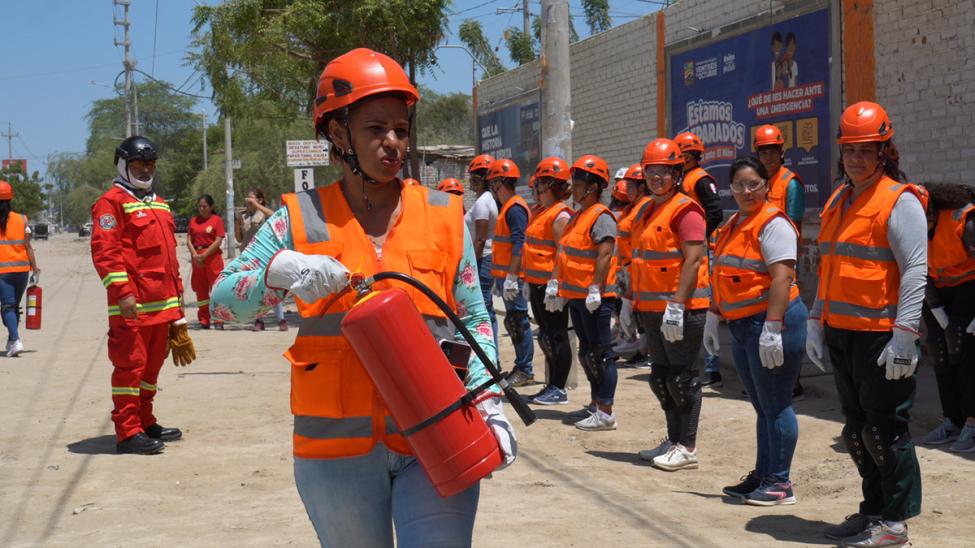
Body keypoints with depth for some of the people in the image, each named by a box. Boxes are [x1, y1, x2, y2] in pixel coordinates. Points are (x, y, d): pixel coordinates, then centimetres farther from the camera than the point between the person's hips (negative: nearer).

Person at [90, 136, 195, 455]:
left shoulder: (159, 204, 21)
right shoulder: (112, 202, -6)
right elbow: (104, 250, -15)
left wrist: (177, 292, 23)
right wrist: (121, 291, -22)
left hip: (163, 303, 9)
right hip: (132, 306, -8)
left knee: (152, 364, 15)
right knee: (130, 364, -6)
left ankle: (145, 423, 26)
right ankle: (128, 433, -2)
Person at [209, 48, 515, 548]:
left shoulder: (443, 215, 6)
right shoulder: (302, 220, 3)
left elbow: (473, 318, 10)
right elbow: (222, 299, 0)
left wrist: (488, 400, -4)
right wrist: (280, 271, -20)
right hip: (338, 448, 0)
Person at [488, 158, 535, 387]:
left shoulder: (515, 208, -15)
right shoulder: (507, 207, 18)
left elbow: (519, 245, -22)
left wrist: (511, 277, -26)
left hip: (513, 277, -10)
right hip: (506, 276, 10)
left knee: (519, 322, -6)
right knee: (513, 322, 14)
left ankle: (525, 370, -2)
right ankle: (521, 367, 20)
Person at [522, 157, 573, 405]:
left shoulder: (560, 215, -14)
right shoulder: (539, 212, 16)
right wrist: (528, 281, 22)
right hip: (537, 284, 10)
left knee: (556, 335, -3)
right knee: (546, 335, 15)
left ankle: (558, 389, 3)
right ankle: (552, 386, 23)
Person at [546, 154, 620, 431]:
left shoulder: (601, 217, -14)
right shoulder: (577, 216, 17)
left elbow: (605, 256, -21)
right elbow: (563, 253, 21)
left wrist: (595, 290, -25)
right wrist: (555, 284, 17)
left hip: (595, 298, -10)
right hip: (575, 296, 10)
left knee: (600, 353, -6)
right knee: (586, 352, 16)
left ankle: (605, 413, -3)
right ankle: (595, 404, 26)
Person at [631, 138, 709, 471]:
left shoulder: (685, 210, -12)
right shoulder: (650, 212, 17)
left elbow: (694, 259, -20)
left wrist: (676, 305, -25)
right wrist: (634, 301, 22)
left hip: (680, 309, -10)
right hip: (653, 309, 10)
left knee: (681, 377, -3)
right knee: (661, 376, 14)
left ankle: (687, 448, 4)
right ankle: (674, 440, 24)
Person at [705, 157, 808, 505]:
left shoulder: (773, 224, -11)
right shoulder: (732, 227, 17)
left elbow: (782, 277, -20)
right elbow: (723, 279, 24)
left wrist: (771, 328, -26)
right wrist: (713, 317, 22)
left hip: (769, 321, -9)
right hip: (741, 325, 9)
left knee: (775, 405, -2)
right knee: (763, 407, 15)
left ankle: (780, 483, 4)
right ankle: (762, 476, 23)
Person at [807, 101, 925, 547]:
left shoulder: (899, 201, -9)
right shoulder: (838, 202, 16)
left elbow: (915, 271, -15)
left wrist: (904, 336, -21)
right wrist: (816, 321, 15)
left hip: (879, 336, -8)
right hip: (840, 334, 8)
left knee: (885, 429, -2)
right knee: (857, 429, 14)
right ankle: (873, 510, 26)